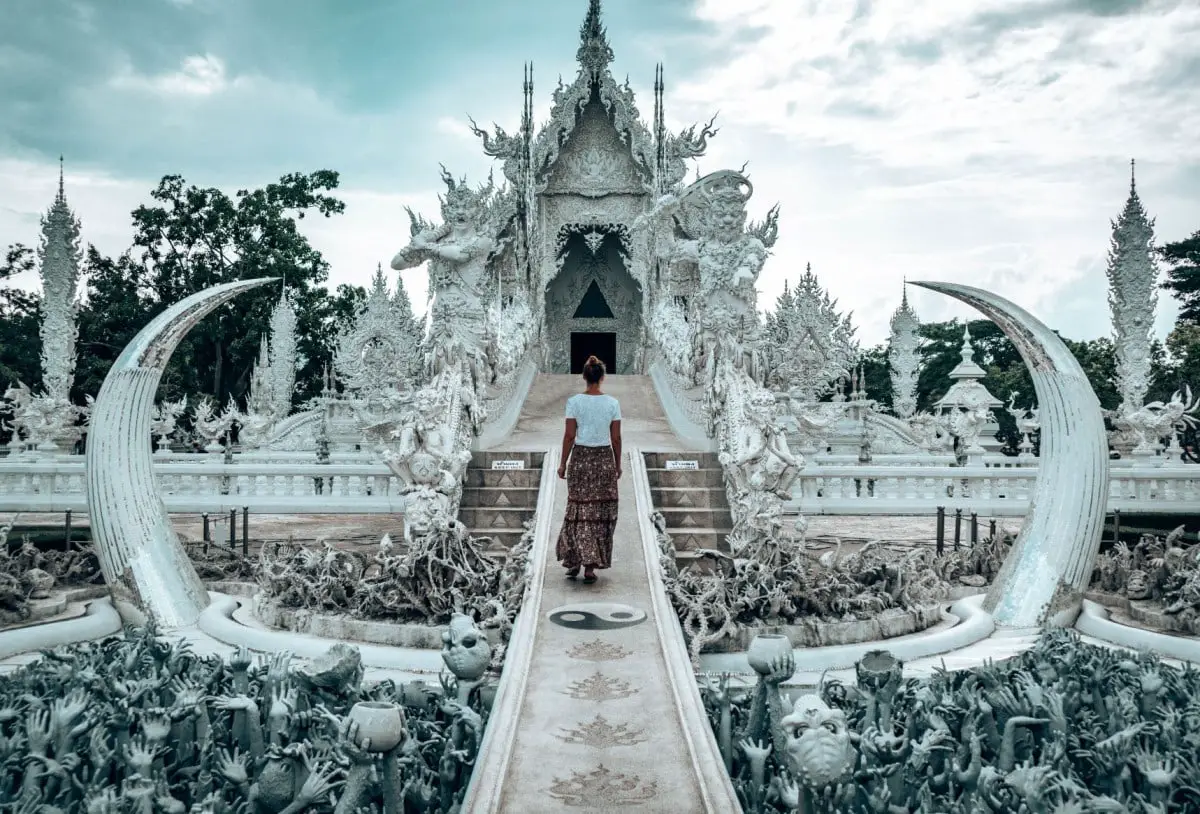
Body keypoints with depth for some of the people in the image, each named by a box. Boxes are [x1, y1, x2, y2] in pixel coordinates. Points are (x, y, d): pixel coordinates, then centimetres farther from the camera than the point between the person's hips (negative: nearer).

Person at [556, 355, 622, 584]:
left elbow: (569, 436, -6)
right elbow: (616, 438, -1)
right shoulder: (612, 403, -3)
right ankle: (591, 566, 6)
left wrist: (563, 463, 3)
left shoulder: (574, 402, -6)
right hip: (604, 458, 0)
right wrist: (618, 464, 10)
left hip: (580, 457, 0)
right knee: (600, 511, 7)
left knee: (579, 509, 11)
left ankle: (574, 562, 10)